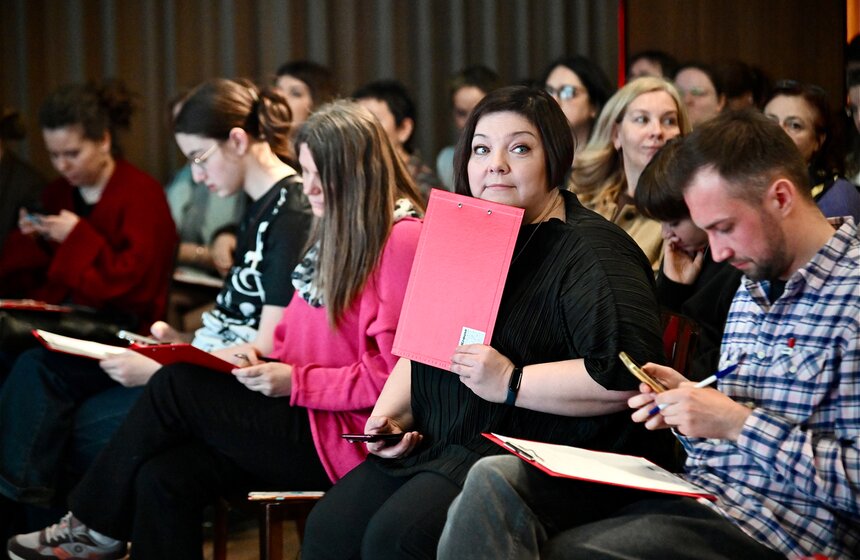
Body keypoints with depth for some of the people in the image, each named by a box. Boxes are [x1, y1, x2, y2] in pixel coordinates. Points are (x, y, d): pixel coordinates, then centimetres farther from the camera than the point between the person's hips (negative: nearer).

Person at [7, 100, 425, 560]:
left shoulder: (401, 240, -14)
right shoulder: (334, 231, 19)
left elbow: (390, 374, -18)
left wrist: (295, 381, -17)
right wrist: (263, 360, 2)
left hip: (345, 437, -9)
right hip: (306, 418, 9)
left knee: (176, 387, -12)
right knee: (166, 475, -13)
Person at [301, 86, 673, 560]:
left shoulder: (591, 250, -8)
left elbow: (624, 374, -22)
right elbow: (417, 350, 27)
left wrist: (510, 383, -21)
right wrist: (388, 415, 8)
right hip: (438, 448, 8)